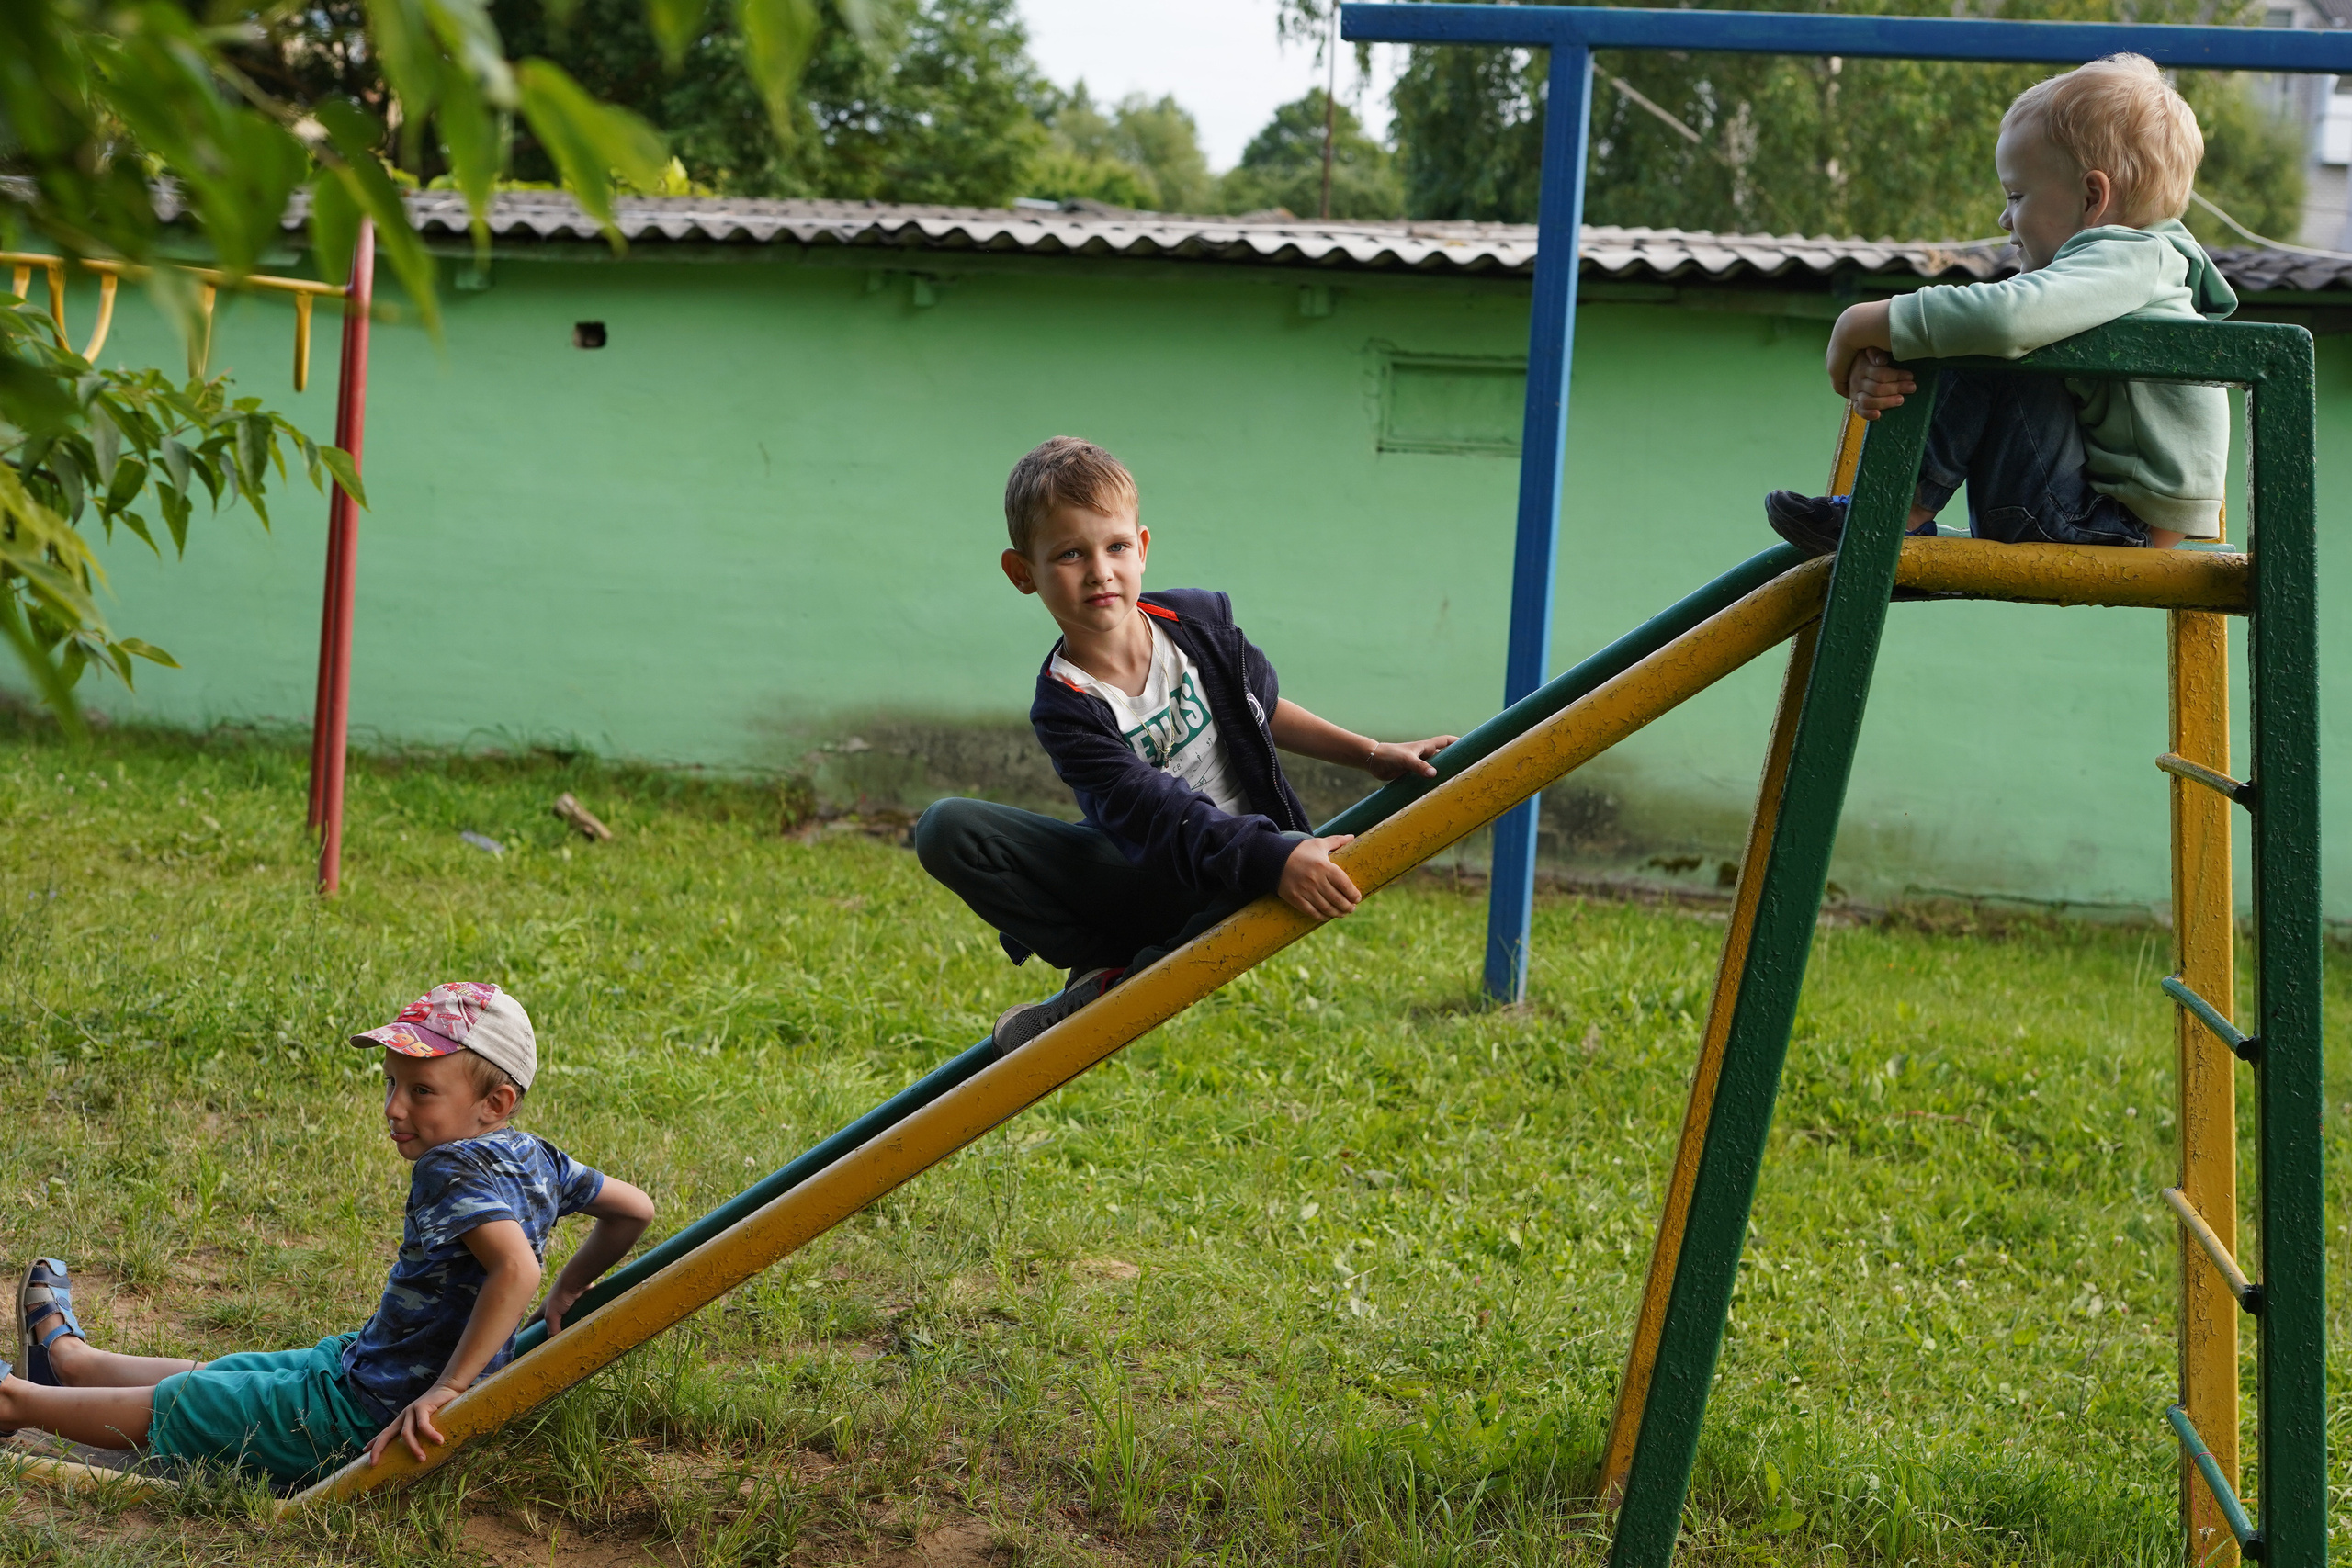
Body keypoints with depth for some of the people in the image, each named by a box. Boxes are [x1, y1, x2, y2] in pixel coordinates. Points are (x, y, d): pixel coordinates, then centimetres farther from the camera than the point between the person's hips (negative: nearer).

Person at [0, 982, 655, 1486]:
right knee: (208, 1378, 31)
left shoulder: (454, 1169, -28)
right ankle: (68, 1358, 53)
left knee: (166, 1408, 12)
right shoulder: (535, 1157, -2)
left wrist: (447, 1388, -40)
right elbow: (633, 1208, 7)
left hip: (367, 1417, -9)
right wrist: (566, 1293, 17)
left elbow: (516, 1267, -44)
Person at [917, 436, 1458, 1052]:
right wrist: (1270, 858, -44)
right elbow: (1157, 814, -31)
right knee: (945, 830, -20)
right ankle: (1106, 967, -14)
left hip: (1246, 874, 2)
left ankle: (1133, 981, -22)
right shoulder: (1064, 707, -19)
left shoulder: (1200, 619, -6)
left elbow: (1264, 708, 14)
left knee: (1313, 863, -38)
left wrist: (1372, 754, 7)